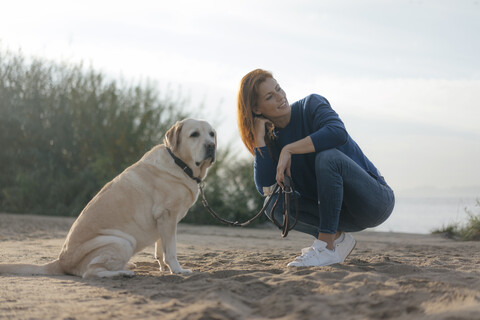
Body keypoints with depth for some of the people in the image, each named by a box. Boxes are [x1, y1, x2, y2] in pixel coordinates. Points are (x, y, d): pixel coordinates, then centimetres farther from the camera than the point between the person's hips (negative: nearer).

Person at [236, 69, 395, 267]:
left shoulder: (311, 105, -7)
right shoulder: (274, 140, 6)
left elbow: (338, 133, -30)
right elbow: (265, 188, -11)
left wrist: (288, 150, -26)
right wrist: (259, 136, -10)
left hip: (377, 199, -6)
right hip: (343, 213, 6)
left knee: (328, 156, -32)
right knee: (274, 203, -12)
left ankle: (326, 248, -28)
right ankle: (338, 237, -1)